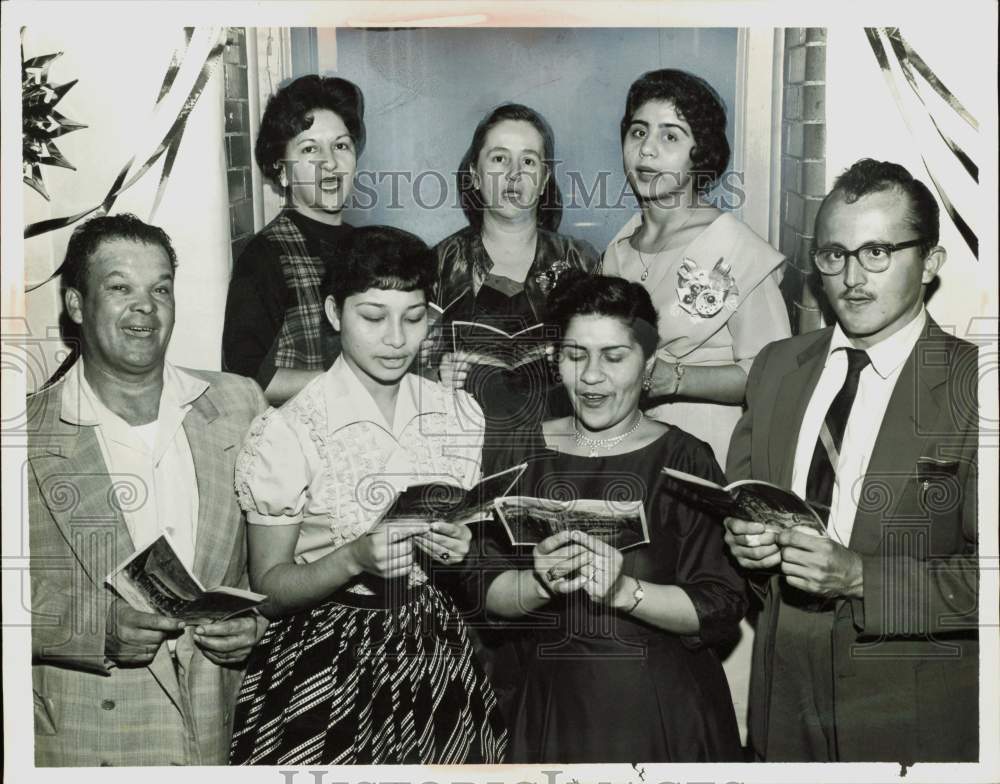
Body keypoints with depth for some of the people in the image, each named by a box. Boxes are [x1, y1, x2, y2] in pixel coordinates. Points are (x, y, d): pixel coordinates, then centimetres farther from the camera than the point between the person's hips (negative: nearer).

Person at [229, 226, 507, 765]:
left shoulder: (460, 414, 0)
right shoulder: (286, 433, -14)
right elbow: (268, 589, -9)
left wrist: (458, 550, -11)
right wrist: (356, 557, -26)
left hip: (436, 656, 4)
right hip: (325, 665, -4)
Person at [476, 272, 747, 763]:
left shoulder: (683, 460, -9)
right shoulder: (525, 453, -1)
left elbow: (720, 607, -11)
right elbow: (487, 592, -2)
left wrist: (623, 591, -24)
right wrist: (540, 583, -20)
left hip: (662, 712, -2)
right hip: (554, 703, 2)